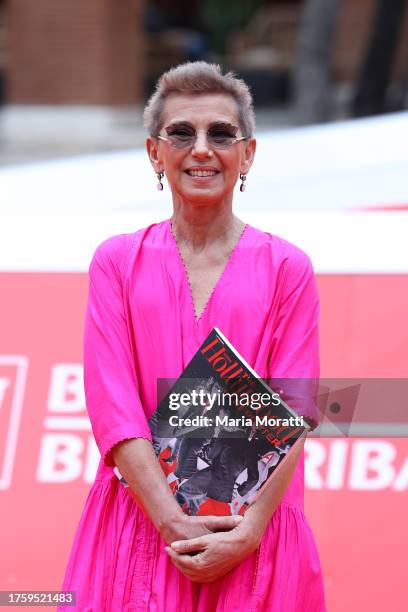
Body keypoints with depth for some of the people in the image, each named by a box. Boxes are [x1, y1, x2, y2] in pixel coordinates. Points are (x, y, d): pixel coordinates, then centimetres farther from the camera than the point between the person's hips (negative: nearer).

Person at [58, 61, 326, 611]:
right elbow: (112, 406, -4)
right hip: (142, 526, 1)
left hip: (251, 530, 0)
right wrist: (175, 524, -15)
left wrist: (247, 533, -16)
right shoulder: (118, 261, 5)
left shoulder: (286, 269, 3)